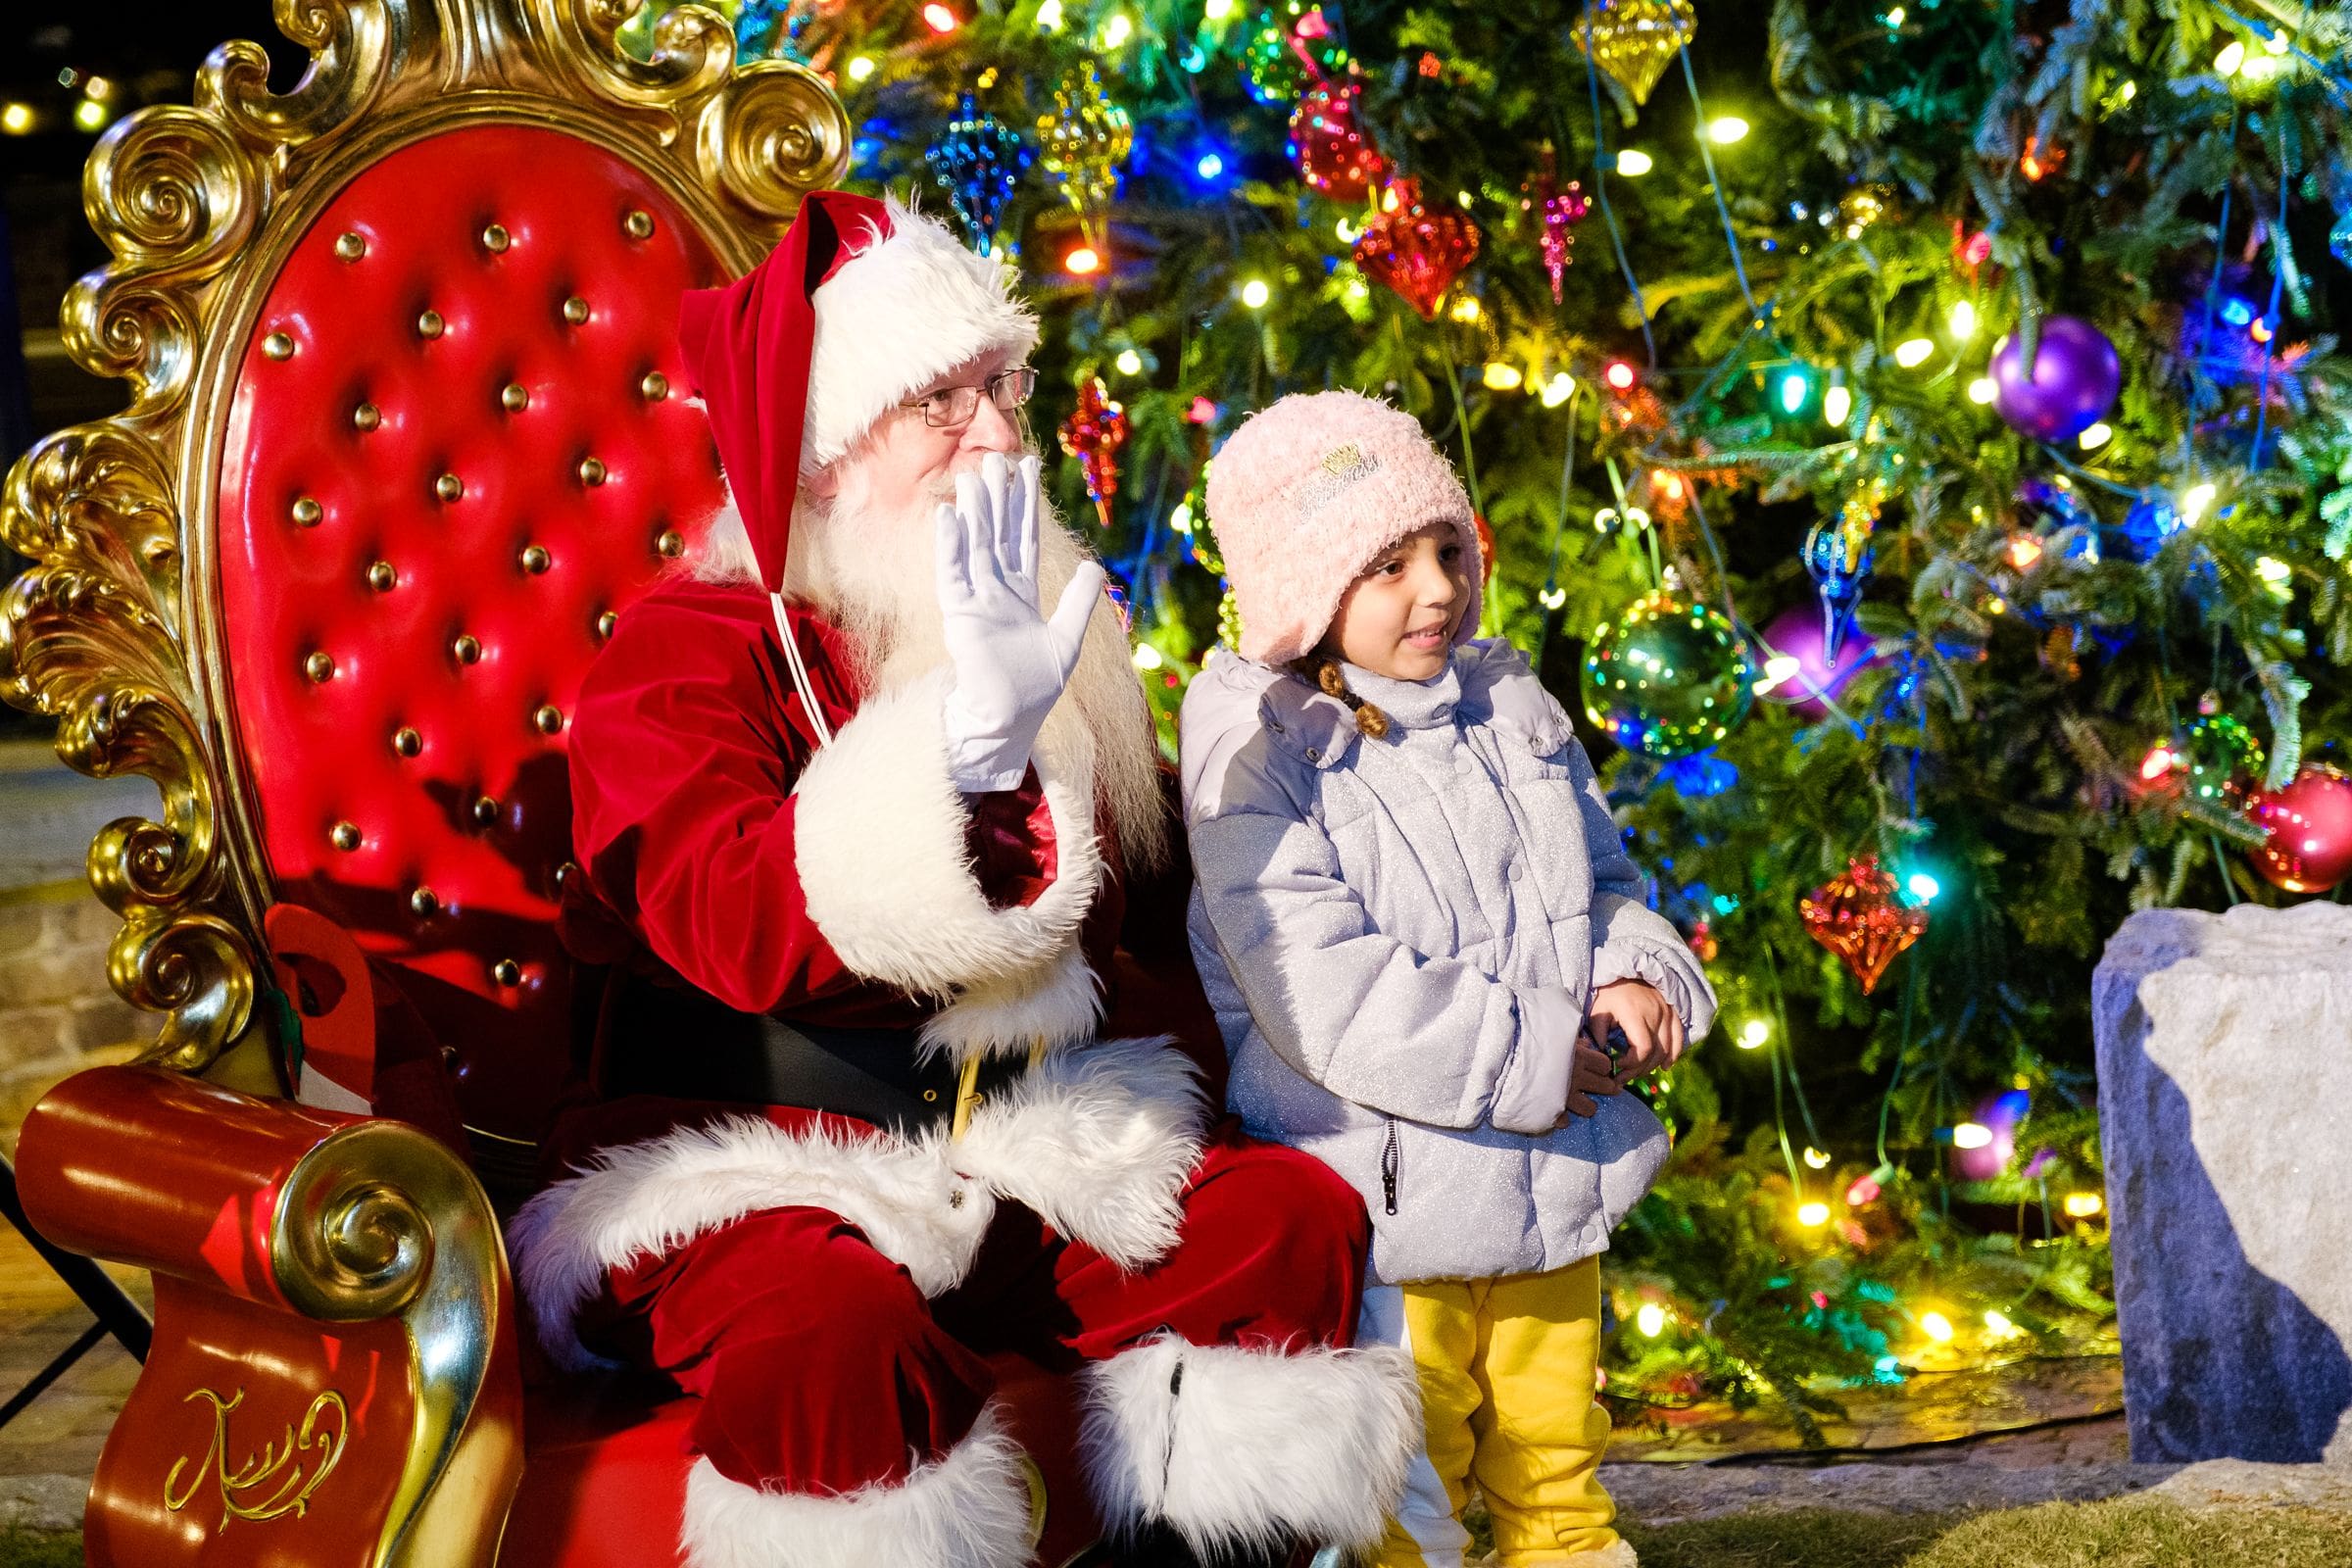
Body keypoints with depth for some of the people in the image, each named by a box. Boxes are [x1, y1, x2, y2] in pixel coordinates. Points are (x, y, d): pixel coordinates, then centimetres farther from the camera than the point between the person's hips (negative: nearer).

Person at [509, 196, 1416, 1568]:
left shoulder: (1058, 648, 15)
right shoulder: (687, 653, -7)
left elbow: (1157, 898, 29)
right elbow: (739, 924, -27)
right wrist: (968, 744, -39)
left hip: (1019, 1162, 7)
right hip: (754, 1175, -6)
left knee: (1301, 1219, -12)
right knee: (840, 1328, -38)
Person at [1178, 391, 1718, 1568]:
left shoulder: (1511, 710, 8)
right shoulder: (1261, 764, -14)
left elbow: (1606, 881, 18)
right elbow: (1329, 997, -22)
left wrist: (1641, 977, -5)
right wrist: (1532, 1059, -19)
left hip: (1553, 1195, 6)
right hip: (1389, 1207, -6)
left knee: (1554, 1469, 18)